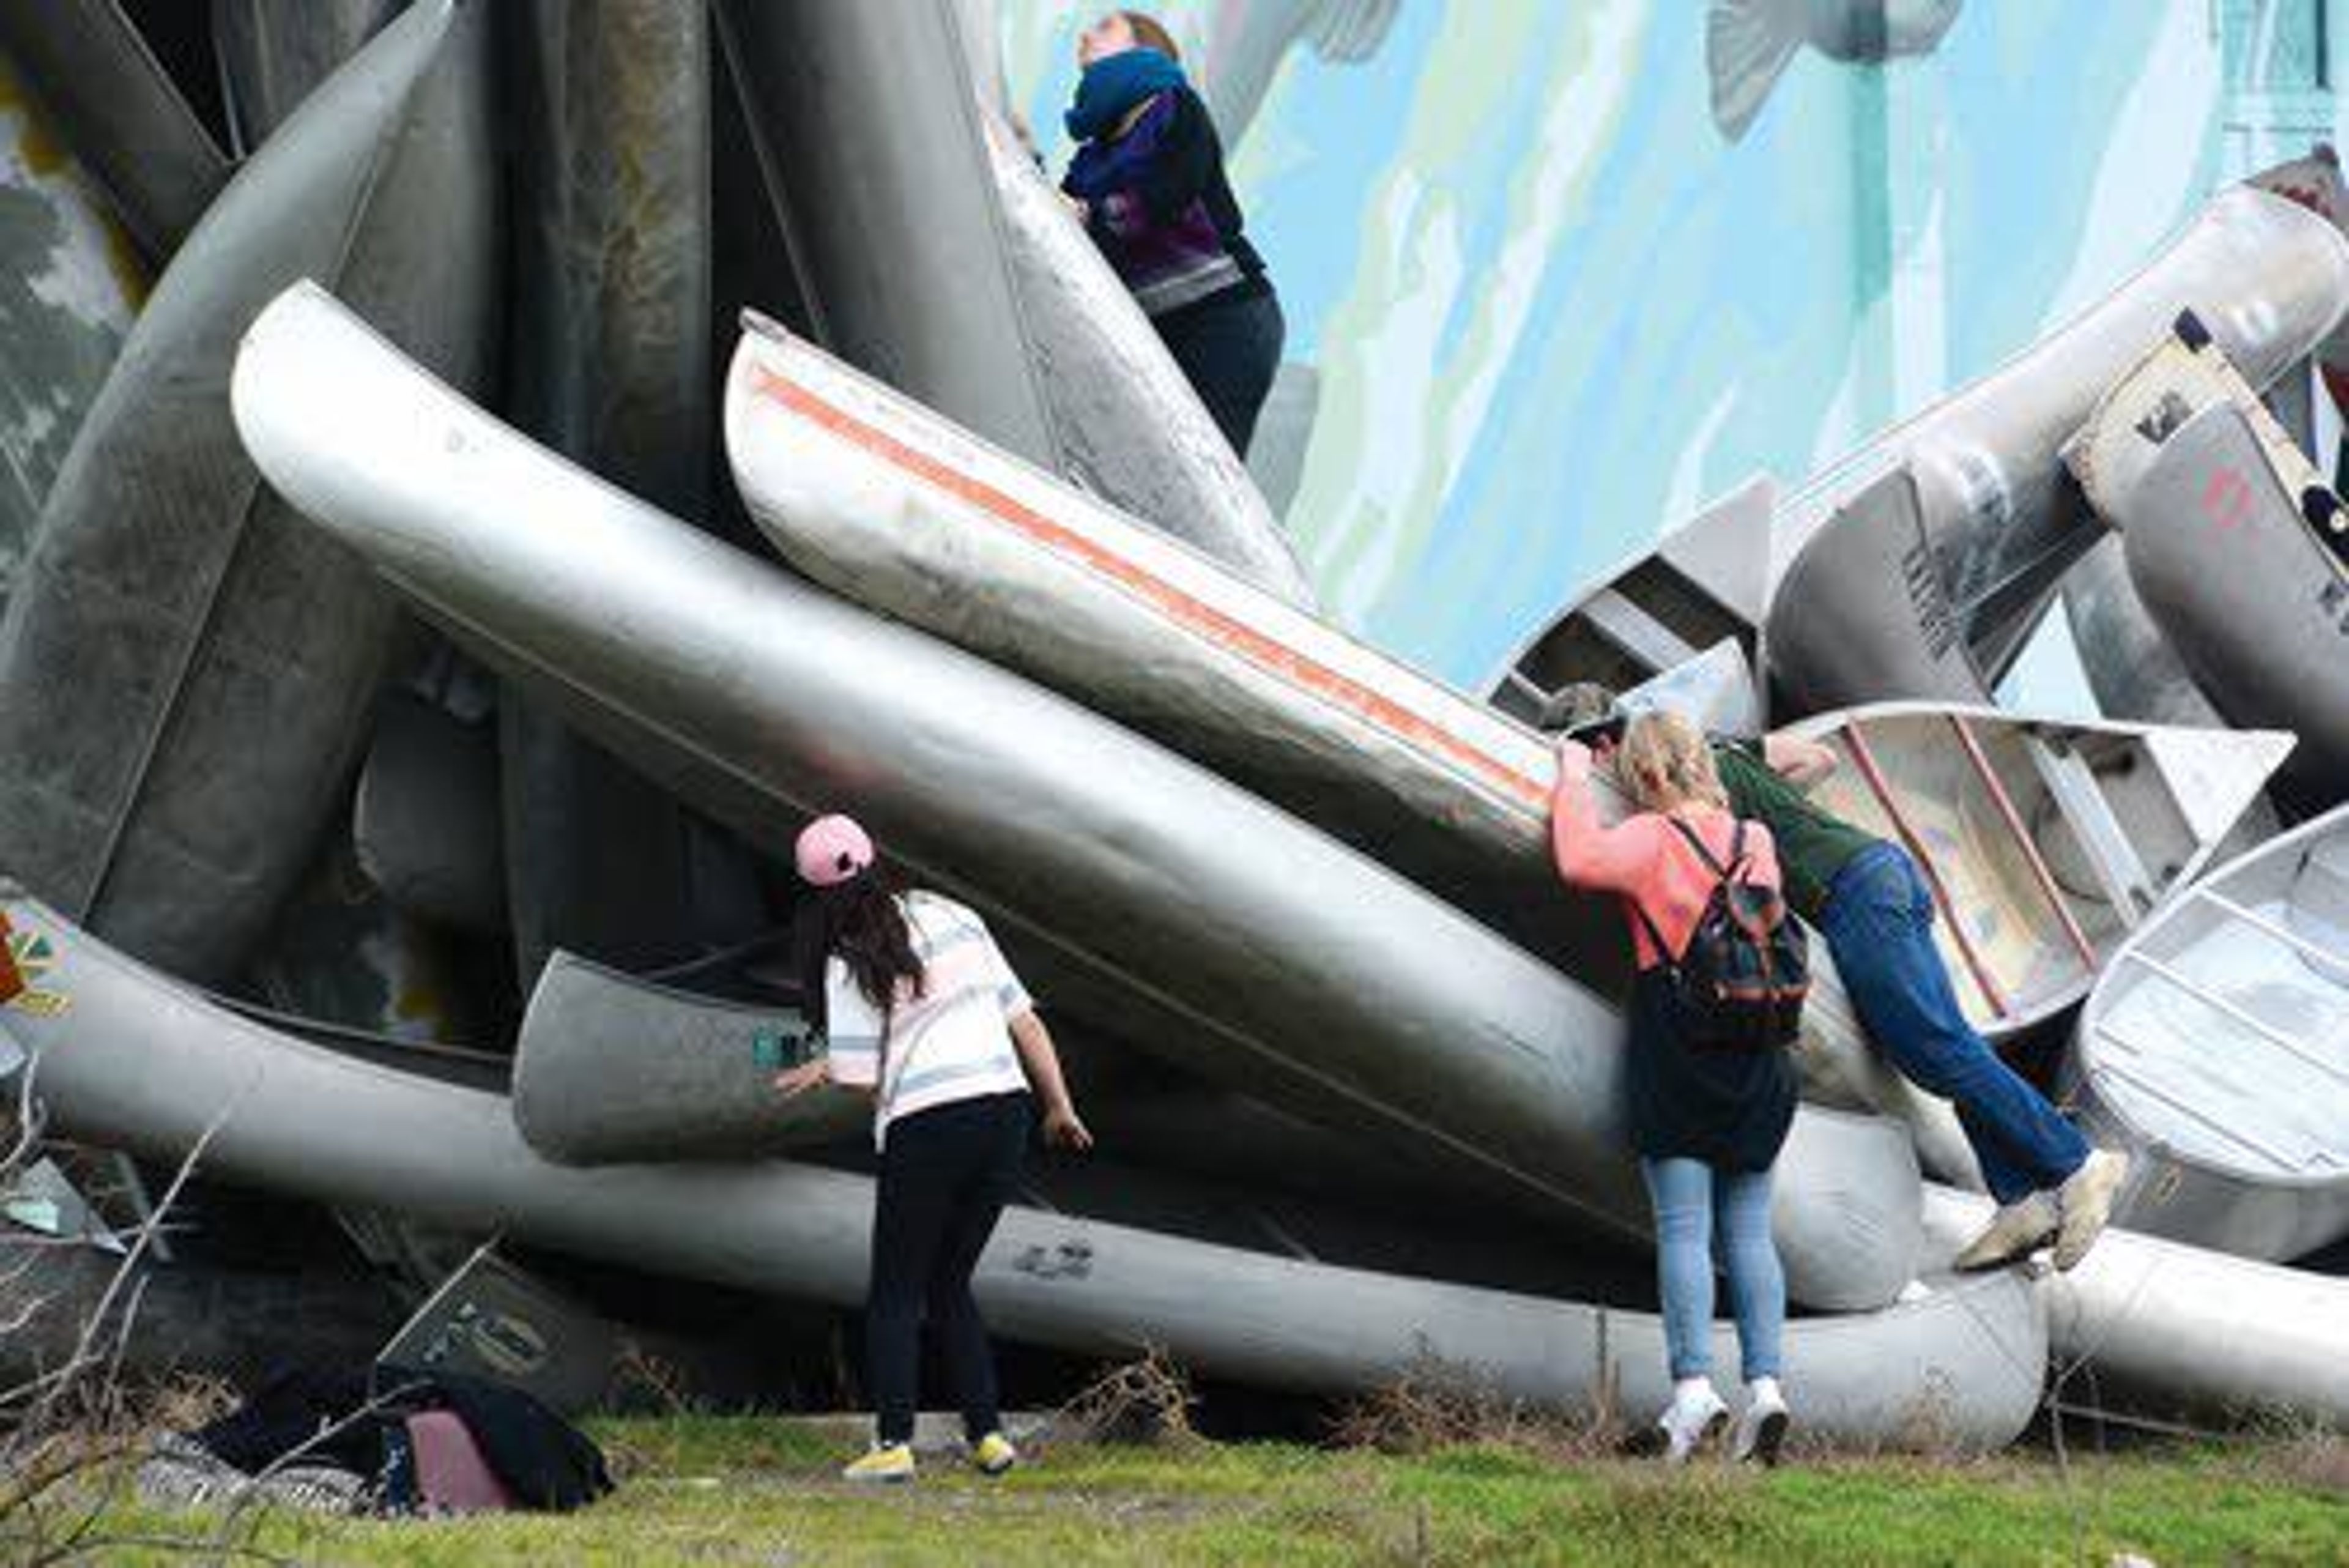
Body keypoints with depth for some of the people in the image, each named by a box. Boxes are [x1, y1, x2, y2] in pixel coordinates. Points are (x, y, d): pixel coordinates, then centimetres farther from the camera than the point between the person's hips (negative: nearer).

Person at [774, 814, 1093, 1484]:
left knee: (895, 1295, 7)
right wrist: (1060, 1107, 16)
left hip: (925, 1128, -5)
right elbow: (1024, 1019, 10)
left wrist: (826, 1069, 13)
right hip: (1005, 1110, 5)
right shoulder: (954, 919, 10)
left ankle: (893, 1445, -2)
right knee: (950, 1285, 18)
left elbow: (862, 1077, -9)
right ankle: (988, 1434, 10)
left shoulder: (849, 964, -4)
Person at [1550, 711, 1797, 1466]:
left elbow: (1581, 860, -21)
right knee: (1748, 1231, 6)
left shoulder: (1652, 840, -6)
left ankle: (1694, 1385, -16)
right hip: (1756, 1059, 5)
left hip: (1674, 1051, -5)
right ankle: (1765, 1382, -4)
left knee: (1684, 1229, -6)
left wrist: (1575, 781, -6)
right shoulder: (1755, 840, 10)